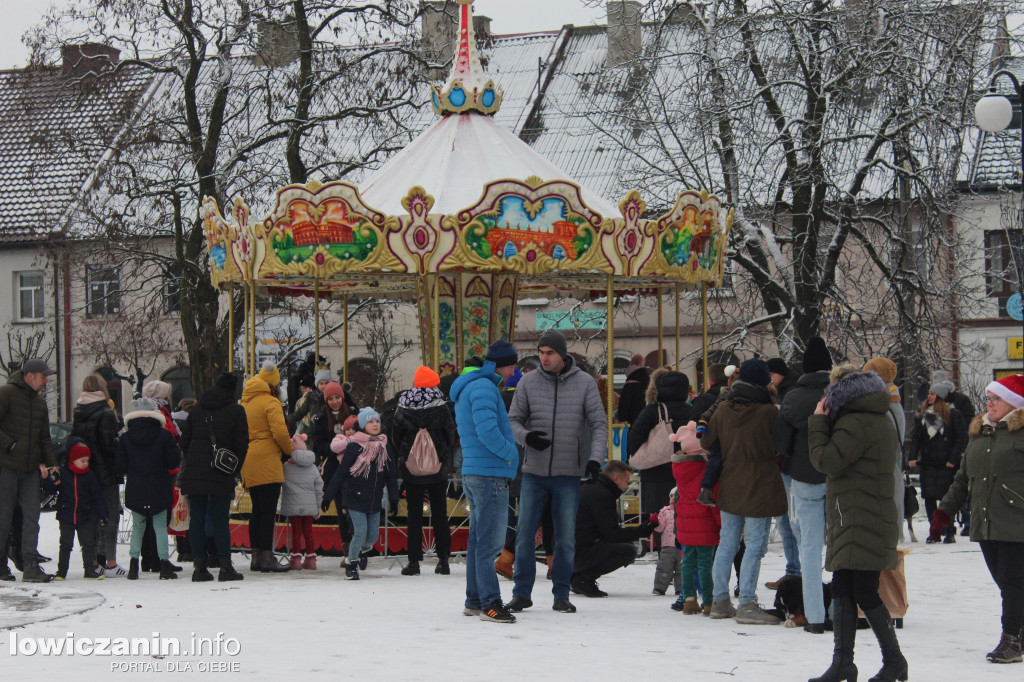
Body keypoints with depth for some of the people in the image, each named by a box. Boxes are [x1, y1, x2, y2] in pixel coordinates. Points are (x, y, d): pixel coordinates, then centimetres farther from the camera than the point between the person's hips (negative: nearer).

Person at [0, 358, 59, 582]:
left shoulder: (39, 402, 17)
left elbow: (44, 438, 22)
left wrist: (50, 463, 11)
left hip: (31, 470, 7)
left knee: (31, 517, -1)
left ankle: (30, 566, -2)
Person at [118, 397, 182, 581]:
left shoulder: (125, 437, 0)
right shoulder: (164, 435, -7)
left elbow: (121, 465, 0)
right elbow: (174, 462, -7)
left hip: (135, 490, 2)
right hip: (159, 489, -2)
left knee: (138, 526, 13)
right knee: (160, 526, 5)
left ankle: (134, 564, 6)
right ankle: (164, 563, -1)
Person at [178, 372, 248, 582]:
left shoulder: (197, 409, 9)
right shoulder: (236, 410, -1)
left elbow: (184, 440, 11)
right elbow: (241, 444, -4)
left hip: (194, 471, 3)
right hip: (221, 475, -3)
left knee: (197, 518, 6)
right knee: (220, 519, -1)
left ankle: (199, 566, 4)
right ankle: (225, 566, -3)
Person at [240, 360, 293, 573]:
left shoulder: (245, 403, 16)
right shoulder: (270, 402, -8)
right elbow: (279, 431, -17)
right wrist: (288, 451, -1)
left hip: (249, 465, 8)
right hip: (267, 463, -8)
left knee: (257, 509, 13)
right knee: (268, 510, -8)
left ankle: (256, 556, 15)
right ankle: (267, 556, -11)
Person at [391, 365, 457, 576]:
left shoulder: (403, 408, -6)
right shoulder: (440, 406, -9)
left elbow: (395, 438, 1)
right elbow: (451, 434, -2)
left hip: (411, 470, 0)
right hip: (438, 471, 0)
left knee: (414, 515, 6)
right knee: (439, 514, 9)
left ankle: (414, 561, 2)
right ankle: (443, 560, 8)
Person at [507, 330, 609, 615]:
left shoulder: (584, 383, 0)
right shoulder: (528, 382, 2)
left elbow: (599, 423, -2)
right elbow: (513, 419, 6)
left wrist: (595, 456, -17)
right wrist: (525, 436, -17)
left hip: (568, 474, -1)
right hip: (534, 472, 1)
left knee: (566, 538, 4)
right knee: (524, 533, 1)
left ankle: (561, 594, 16)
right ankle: (522, 593, 13)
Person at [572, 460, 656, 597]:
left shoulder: (587, 489, 20)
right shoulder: (602, 495, -13)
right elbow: (612, 534, -15)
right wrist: (642, 531, -6)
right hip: (579, 553, -10)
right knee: (629, 550, -16)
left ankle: (577, 575, 11)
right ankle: (584, 578, -12)